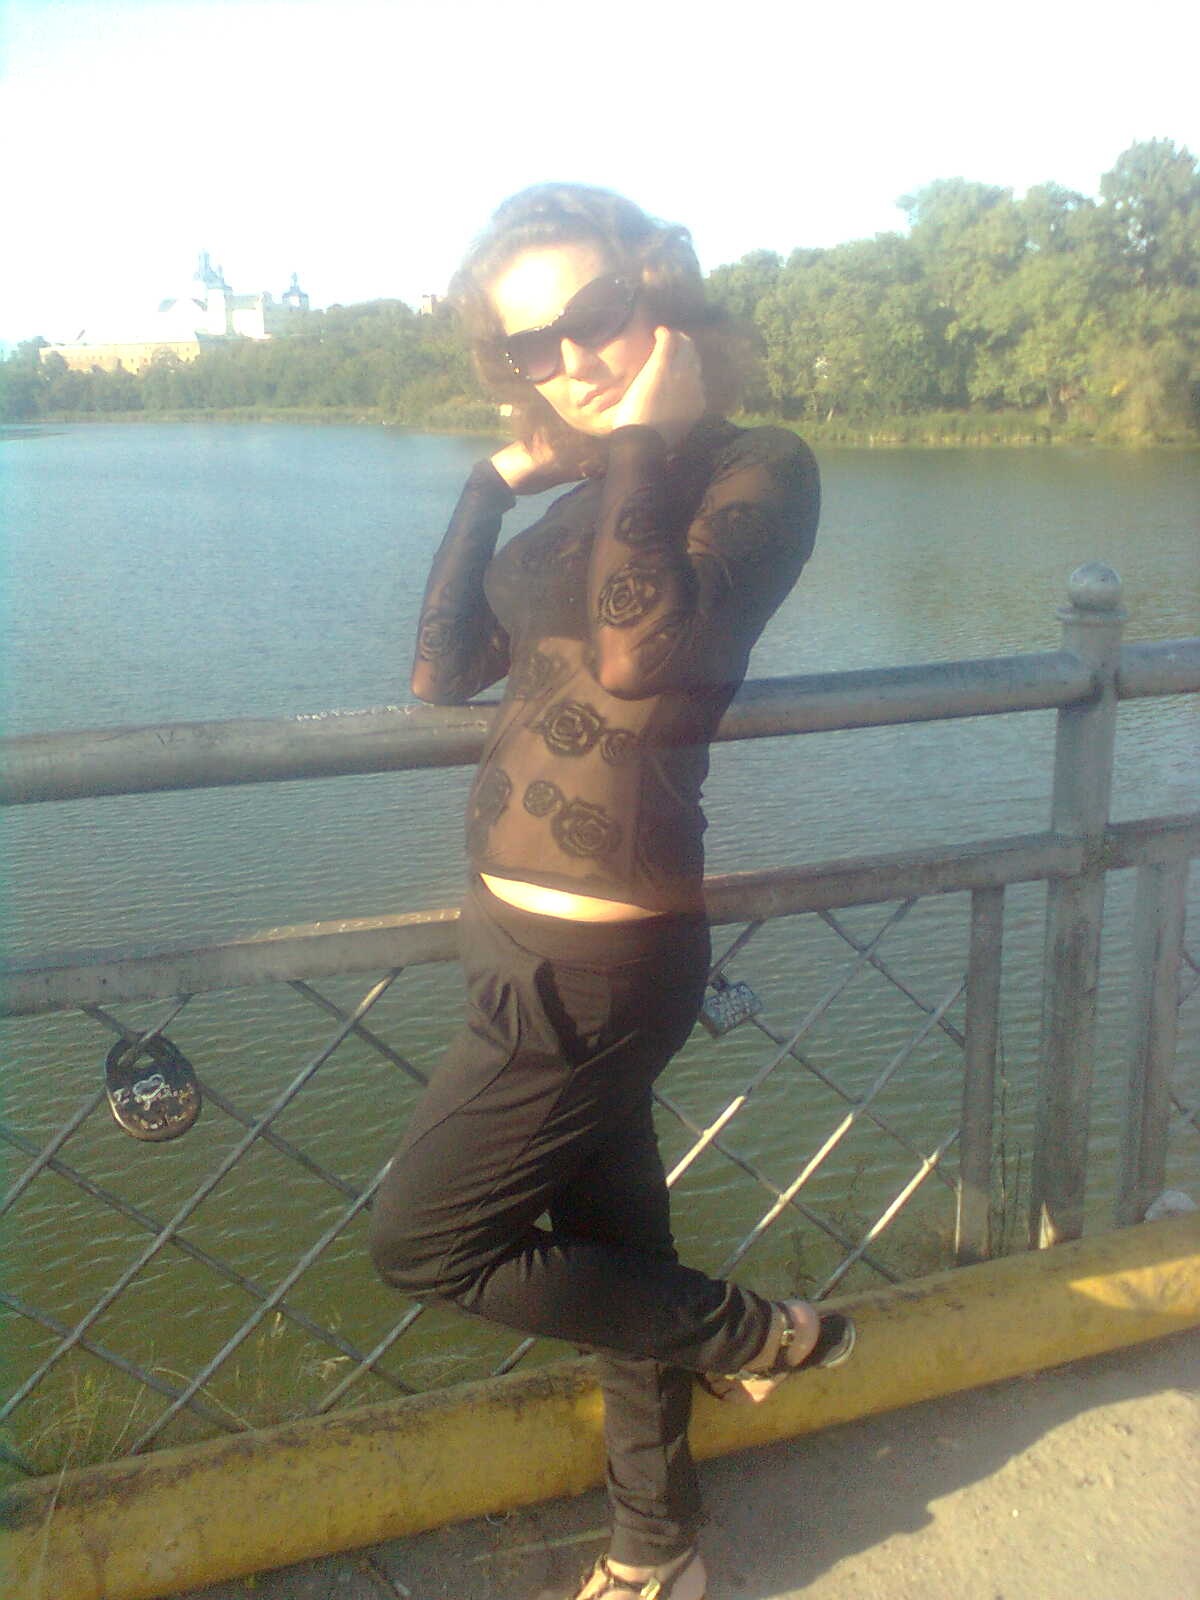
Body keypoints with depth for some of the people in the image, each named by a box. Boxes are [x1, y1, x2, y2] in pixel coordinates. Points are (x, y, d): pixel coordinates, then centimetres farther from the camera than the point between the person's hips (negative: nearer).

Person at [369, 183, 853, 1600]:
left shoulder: (758, 469, -12)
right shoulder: (583, 508, 11)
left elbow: (640, 655, -29)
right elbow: (441, 673, 7)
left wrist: (648, 436, -19)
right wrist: (496, 479, 5)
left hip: (593, 961, -8)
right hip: (536, 945, 8)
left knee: (425, 1242, 4)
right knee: (614, 1254, 20)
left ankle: (759, 1334, 20)